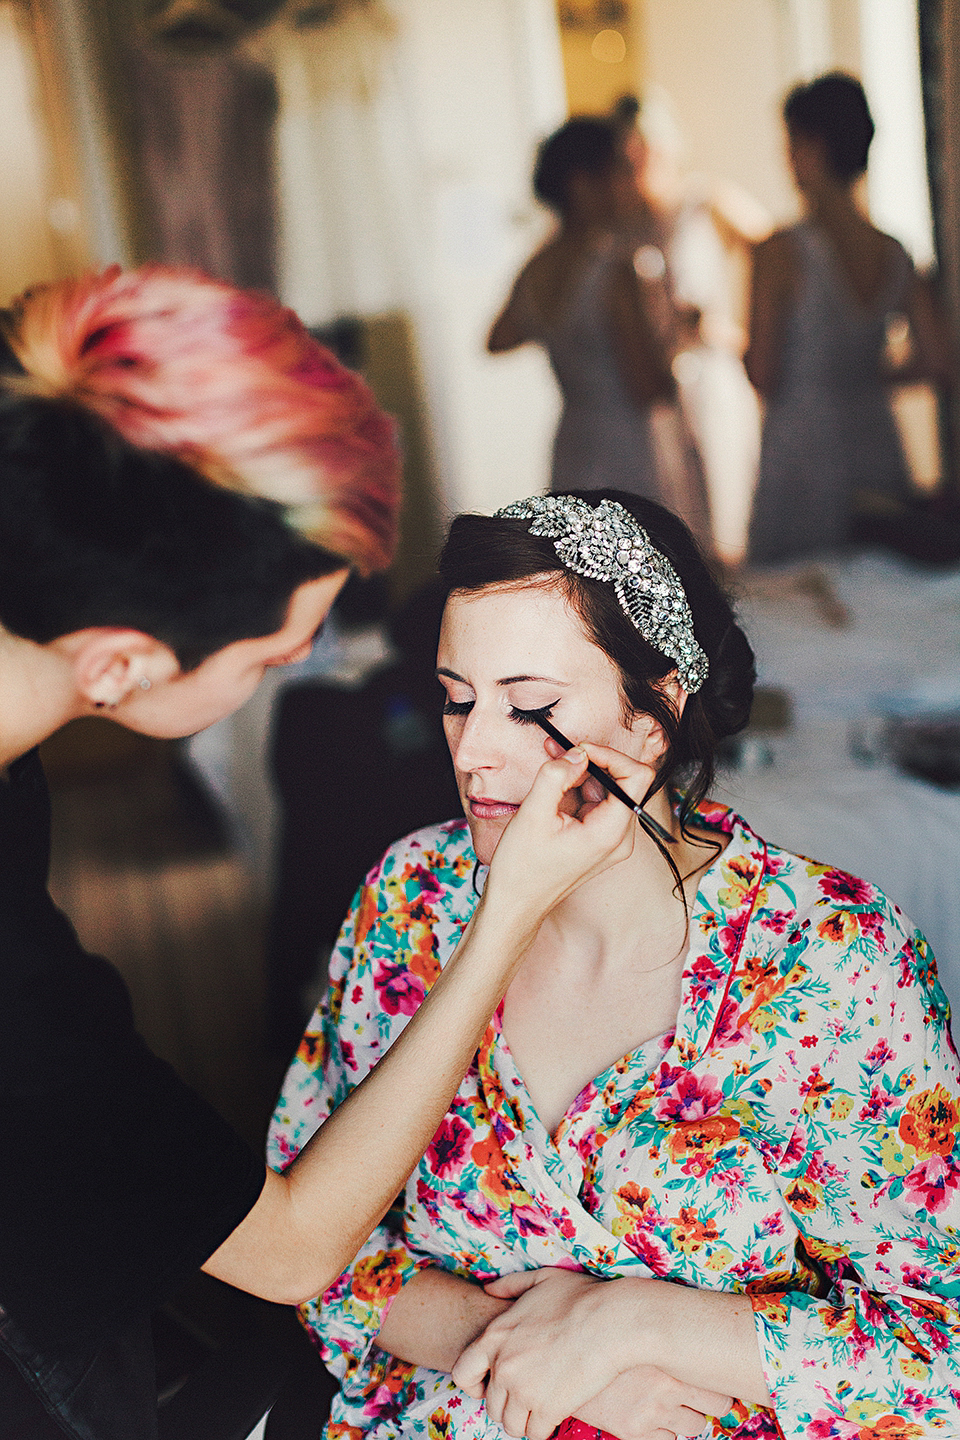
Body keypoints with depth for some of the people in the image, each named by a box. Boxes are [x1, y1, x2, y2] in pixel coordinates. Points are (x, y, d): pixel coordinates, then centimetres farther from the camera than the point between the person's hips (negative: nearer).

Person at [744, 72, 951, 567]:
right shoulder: (896, 255, 1)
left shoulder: (781, 252, -15)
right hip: (877, 445, 5)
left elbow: (763, 375, -15)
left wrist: (734, 346, 6)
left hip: (802, 455, -5)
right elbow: (935, 364, 3)